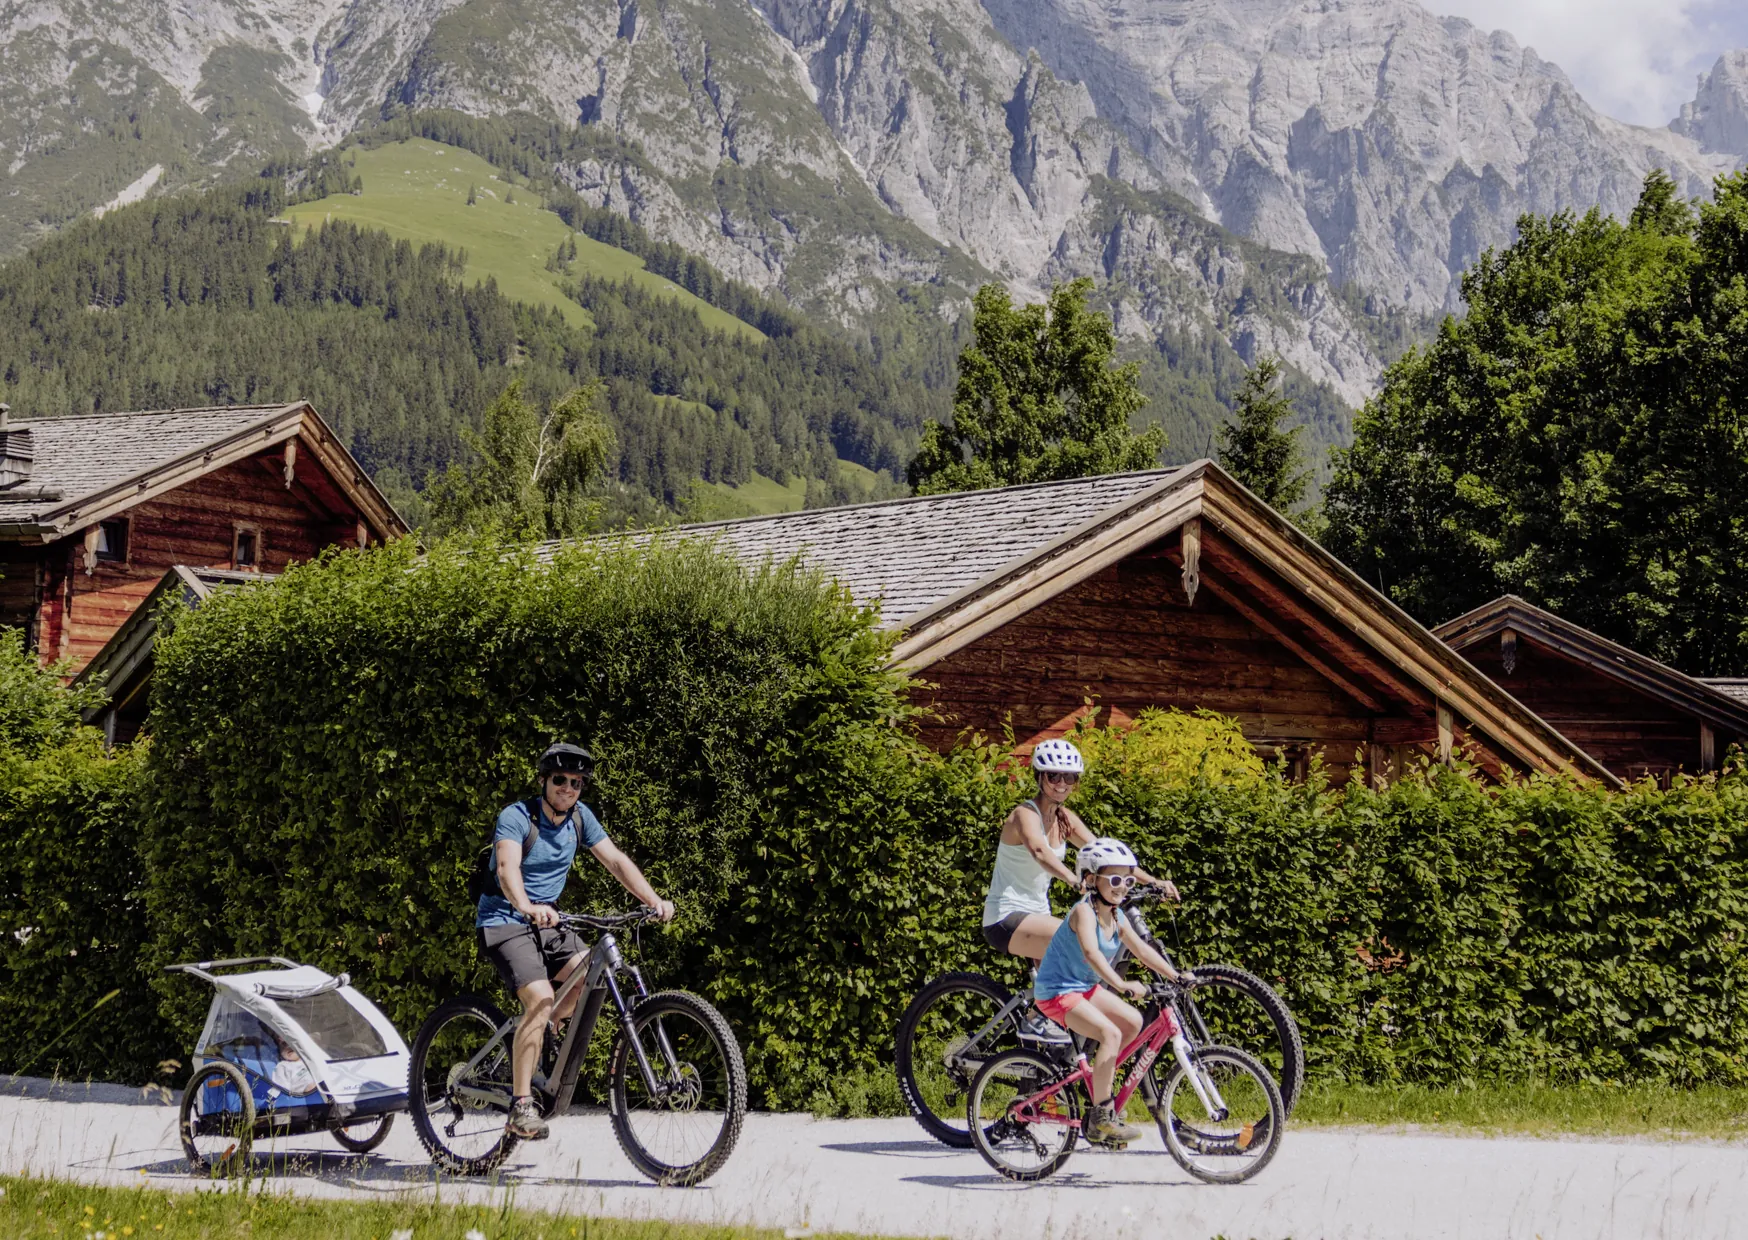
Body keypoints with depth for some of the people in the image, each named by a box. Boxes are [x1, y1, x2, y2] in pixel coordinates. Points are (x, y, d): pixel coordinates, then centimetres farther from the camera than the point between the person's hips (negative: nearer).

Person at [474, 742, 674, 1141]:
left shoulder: (580, 817, 1)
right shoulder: (516, 817, -18)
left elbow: (615, 860, -1)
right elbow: (507, 867, -35)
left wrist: (654, 900, -15)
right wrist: (526, 907, -54)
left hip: (546, 922, 7)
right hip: (503, 922, -7)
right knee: (541, 997, -26)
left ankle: (533, 1038, 10)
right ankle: (521, 1106, -22)